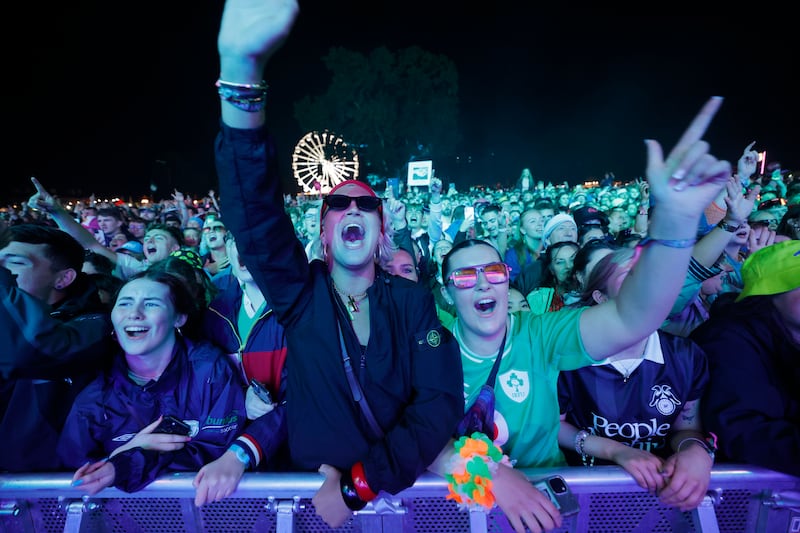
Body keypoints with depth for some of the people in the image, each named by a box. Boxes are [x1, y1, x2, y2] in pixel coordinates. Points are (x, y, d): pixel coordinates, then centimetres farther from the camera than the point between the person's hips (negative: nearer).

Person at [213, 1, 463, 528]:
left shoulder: (413, 300, -3)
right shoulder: (300, 293, -3)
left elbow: (442, 401, -10)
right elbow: (255, 213, -17)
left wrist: (358, 483, -18)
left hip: (399, 489, 1)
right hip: (311, 486, 0)